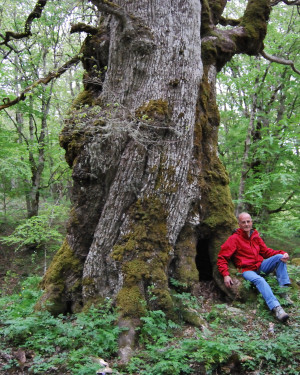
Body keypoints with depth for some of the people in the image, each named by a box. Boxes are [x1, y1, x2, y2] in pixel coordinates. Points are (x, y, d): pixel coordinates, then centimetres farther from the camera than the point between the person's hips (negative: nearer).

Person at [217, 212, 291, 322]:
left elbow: (265, 251, 13)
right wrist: (226, 275, -21)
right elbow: (222, 258, -7)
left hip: (261, 266, 6)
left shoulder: (255, 236, 11)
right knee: (259, 280, -36)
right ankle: (276, 308, -48)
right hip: (247, 270, -6)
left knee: (279, 257, -15)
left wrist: (282, 254, -6)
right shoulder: (234, 239, -5)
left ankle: (285, 288, -22)